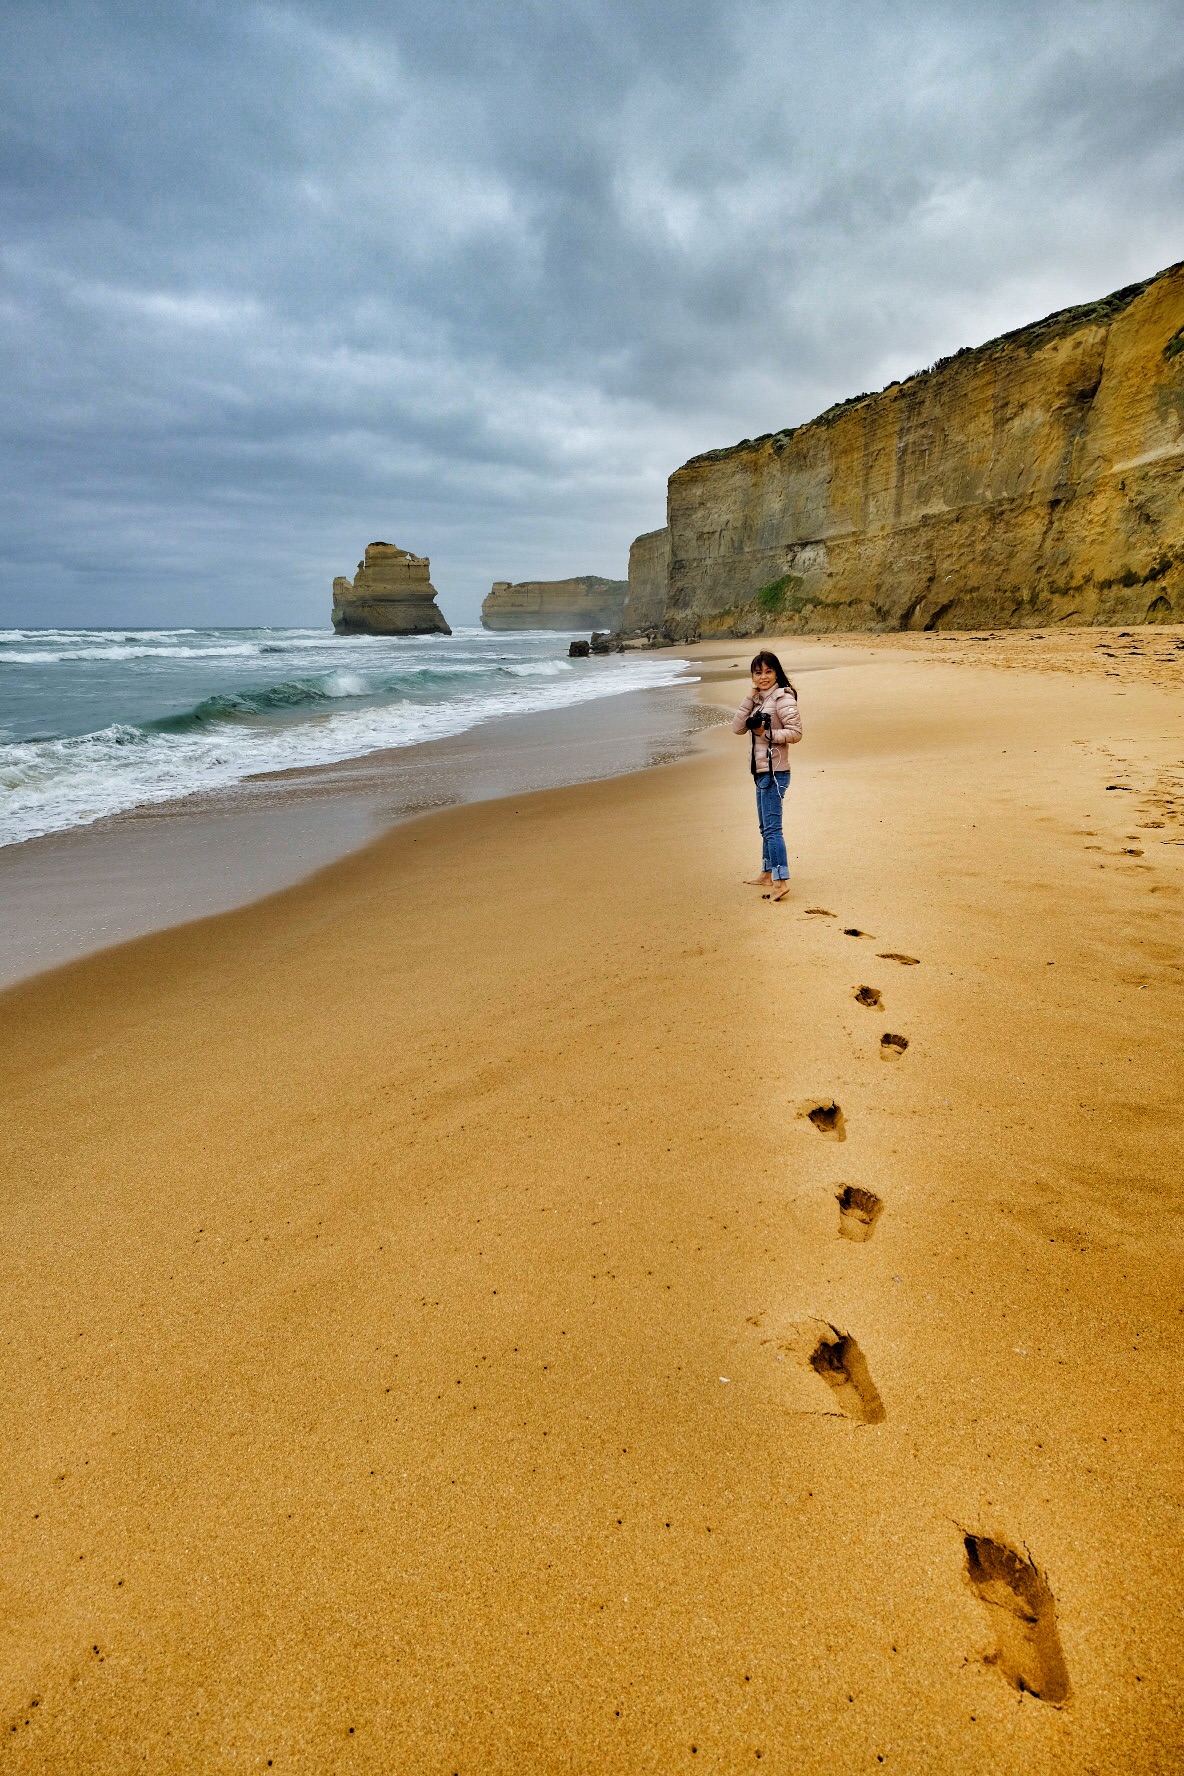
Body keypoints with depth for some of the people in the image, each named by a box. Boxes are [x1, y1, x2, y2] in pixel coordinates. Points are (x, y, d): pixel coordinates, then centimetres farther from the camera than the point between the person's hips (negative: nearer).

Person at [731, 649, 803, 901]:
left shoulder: (782, 698, -10)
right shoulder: (759, 699, 15)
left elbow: (795, 733, -15)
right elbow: (737, 728, 4)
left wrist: (767, 733, -18)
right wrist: (750, 697, -1)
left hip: (774, 772, -10)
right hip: (761, 771, 10)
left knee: (772, 827, -12)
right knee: (765, 826, 18)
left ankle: (781, 880, -12)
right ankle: (767, 874, 29)